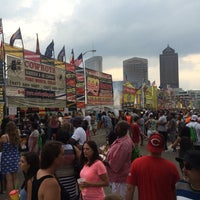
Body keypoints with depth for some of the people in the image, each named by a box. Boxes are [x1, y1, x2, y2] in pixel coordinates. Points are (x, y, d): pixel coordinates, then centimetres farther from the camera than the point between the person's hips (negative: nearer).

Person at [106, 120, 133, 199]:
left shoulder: (123, 144, -32)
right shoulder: (122, 138, 0)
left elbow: (115, 164, -28)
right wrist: (106, 152, 1)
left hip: (119, 176, -9)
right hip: (118, 175, 10)